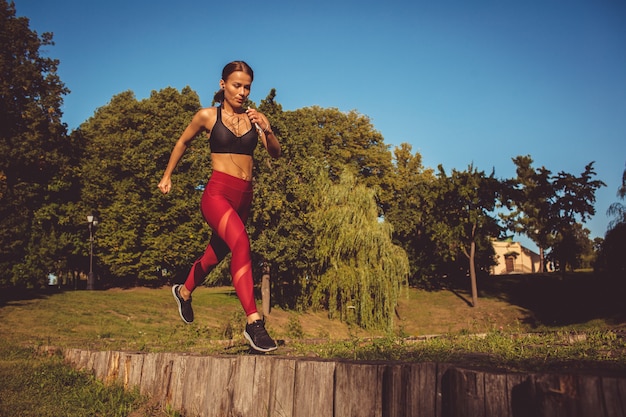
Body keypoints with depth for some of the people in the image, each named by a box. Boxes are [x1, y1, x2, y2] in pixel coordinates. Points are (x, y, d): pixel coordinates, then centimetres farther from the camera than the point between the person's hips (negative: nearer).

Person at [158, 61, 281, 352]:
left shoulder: (253, 118, 9)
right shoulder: (207, 116, 2)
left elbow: (275, 154, 2)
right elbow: (182, 142, 17)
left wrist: (267, 130, -16)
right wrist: (167, 176, 20)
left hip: (244, 197, 5)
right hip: (217, 193, -5)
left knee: (216, 253, 21)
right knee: (241, 242, -31)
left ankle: (184, 291, 50)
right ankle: (253, 322, -32)